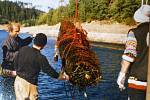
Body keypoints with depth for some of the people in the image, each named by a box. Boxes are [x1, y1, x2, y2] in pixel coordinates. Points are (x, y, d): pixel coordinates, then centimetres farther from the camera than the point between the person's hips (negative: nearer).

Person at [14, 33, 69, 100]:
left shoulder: (23, 49, -3)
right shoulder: (40, 58, -18)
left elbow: (15, 63, 7)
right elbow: (49, 71, -9)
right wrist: (63, 77, 6)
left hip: (18, 80, 6)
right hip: (29, 84, -6)